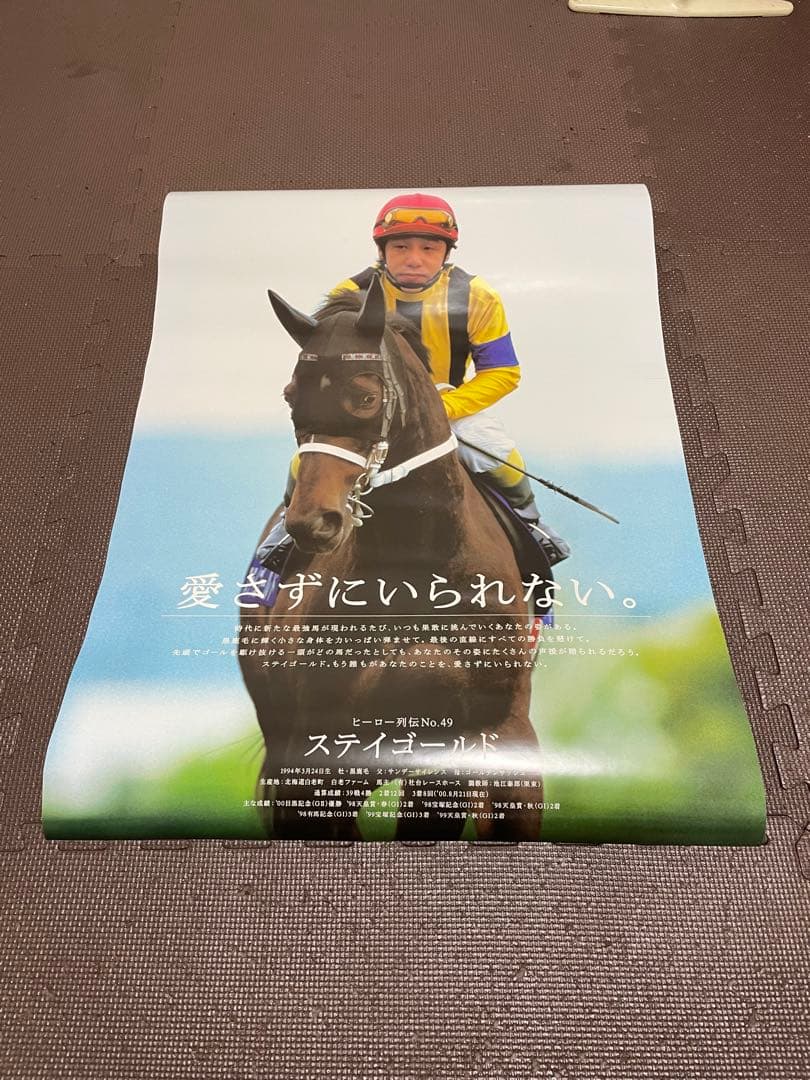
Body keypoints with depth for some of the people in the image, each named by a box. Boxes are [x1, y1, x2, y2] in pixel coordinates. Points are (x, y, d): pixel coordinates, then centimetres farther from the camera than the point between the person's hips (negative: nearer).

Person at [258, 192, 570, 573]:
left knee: (496, 453, -25)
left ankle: (527, 517, 10)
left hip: (453, 401, 0)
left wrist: (443, 408, -25)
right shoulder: (350, 296, -17)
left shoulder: (476, 297, -16)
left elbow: (501, 373, -10)